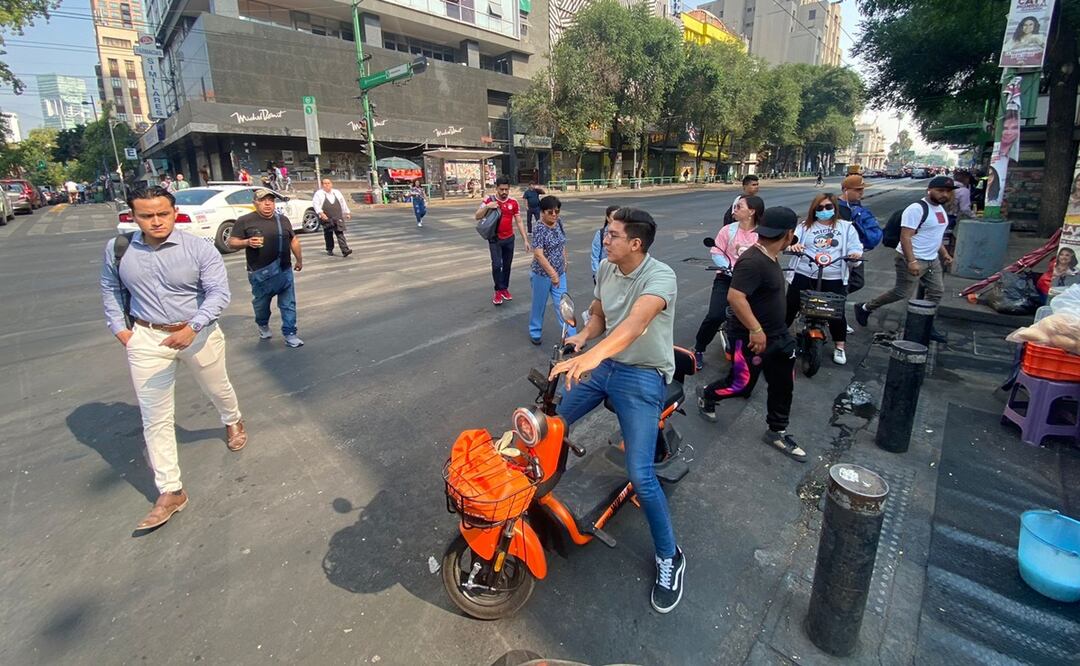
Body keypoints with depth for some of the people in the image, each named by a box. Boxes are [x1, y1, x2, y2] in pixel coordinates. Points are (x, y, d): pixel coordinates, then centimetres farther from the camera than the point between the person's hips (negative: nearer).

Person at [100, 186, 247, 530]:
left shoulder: (199, 249, -15)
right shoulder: (117, 249, -3)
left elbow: (219, 292, -21)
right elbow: (110, 290, 13)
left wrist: (192, 328, -33)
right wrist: (119, 328, 2)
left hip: (199, 333, -2)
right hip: (146, 339, 2)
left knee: (218, 389, 22)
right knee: (155, 418, 3)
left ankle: (233, 422, 58)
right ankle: (170, 492, 14)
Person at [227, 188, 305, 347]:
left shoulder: (283, 219, 8)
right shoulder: (244, 221, -4)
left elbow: (293, 240, 18)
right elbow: (232, 243, -4)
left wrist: (299, 260, 19)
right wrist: (247, 242, -23)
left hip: (285, 271, 2)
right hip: (260, 273, -2)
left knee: (288, 305, 2)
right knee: (261, 304, 15)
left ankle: (290, 335, 9)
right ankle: (263, 326, 42)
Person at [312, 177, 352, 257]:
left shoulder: (337, 192, 14)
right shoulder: (319, 194, 2)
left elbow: (343, 203, 21)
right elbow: (315, 204, -8)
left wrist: (347, 213, 19)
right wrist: (321, 213, -23)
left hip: (338, 217, 2)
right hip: (326, 218, -1)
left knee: (340, 233, -8)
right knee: (328, 234, 6)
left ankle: (345, 250, -18)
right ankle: (329, 250, 19)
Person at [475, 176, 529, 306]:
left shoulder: (513, 202, -2)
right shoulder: (489, 200, -8)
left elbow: (519, 222, 2)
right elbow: (477, 217, -9)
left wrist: (525, 240, -3)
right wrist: (487, 206, -25)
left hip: (509, 239, 3)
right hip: (495, 239, -2)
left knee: (507, 265, 9)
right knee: (497, 264, -12)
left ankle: (505, 288, 25)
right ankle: (498, 291, 2)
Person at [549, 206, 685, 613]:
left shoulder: (660, 276, -21)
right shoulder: (605, 268, 2)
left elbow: (636, 322, -40)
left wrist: (593, 355, -56)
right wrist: (581, 336, -9)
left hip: (643, 376, -7)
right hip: (602, 365, 7)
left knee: (640, 476, -12)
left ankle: (669, 557, 13)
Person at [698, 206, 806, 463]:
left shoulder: (770, 257, 6)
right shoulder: (753, 262, -26)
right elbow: (735, 297, -36)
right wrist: (756, 330, -32)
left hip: (778, 335, 10)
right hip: (752, 338, -10)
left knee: (783, 386, 15)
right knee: (741, 385, 4)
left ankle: (777, 433, 30)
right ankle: (707, 396, 33)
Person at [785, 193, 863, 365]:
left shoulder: (846, 227, 11)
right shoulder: (805, 226, 10)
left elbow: (856, 248, 6)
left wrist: (855, 254, -17)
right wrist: (793, 245, -27)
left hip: (833, 280, 0)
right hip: (804, 276, 0)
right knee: (789, 308, 3)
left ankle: (839, 347, 20)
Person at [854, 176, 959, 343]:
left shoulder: (940, 208, 12)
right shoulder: (916, 209, -19)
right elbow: (905, 237, -24)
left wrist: (944, 253, 21)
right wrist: (911, 261, -30)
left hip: (932, 260, 9)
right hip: (913, 260, -9)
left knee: (936, 291, 12)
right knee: (902, 293, -6)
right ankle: (865, 308, 9)